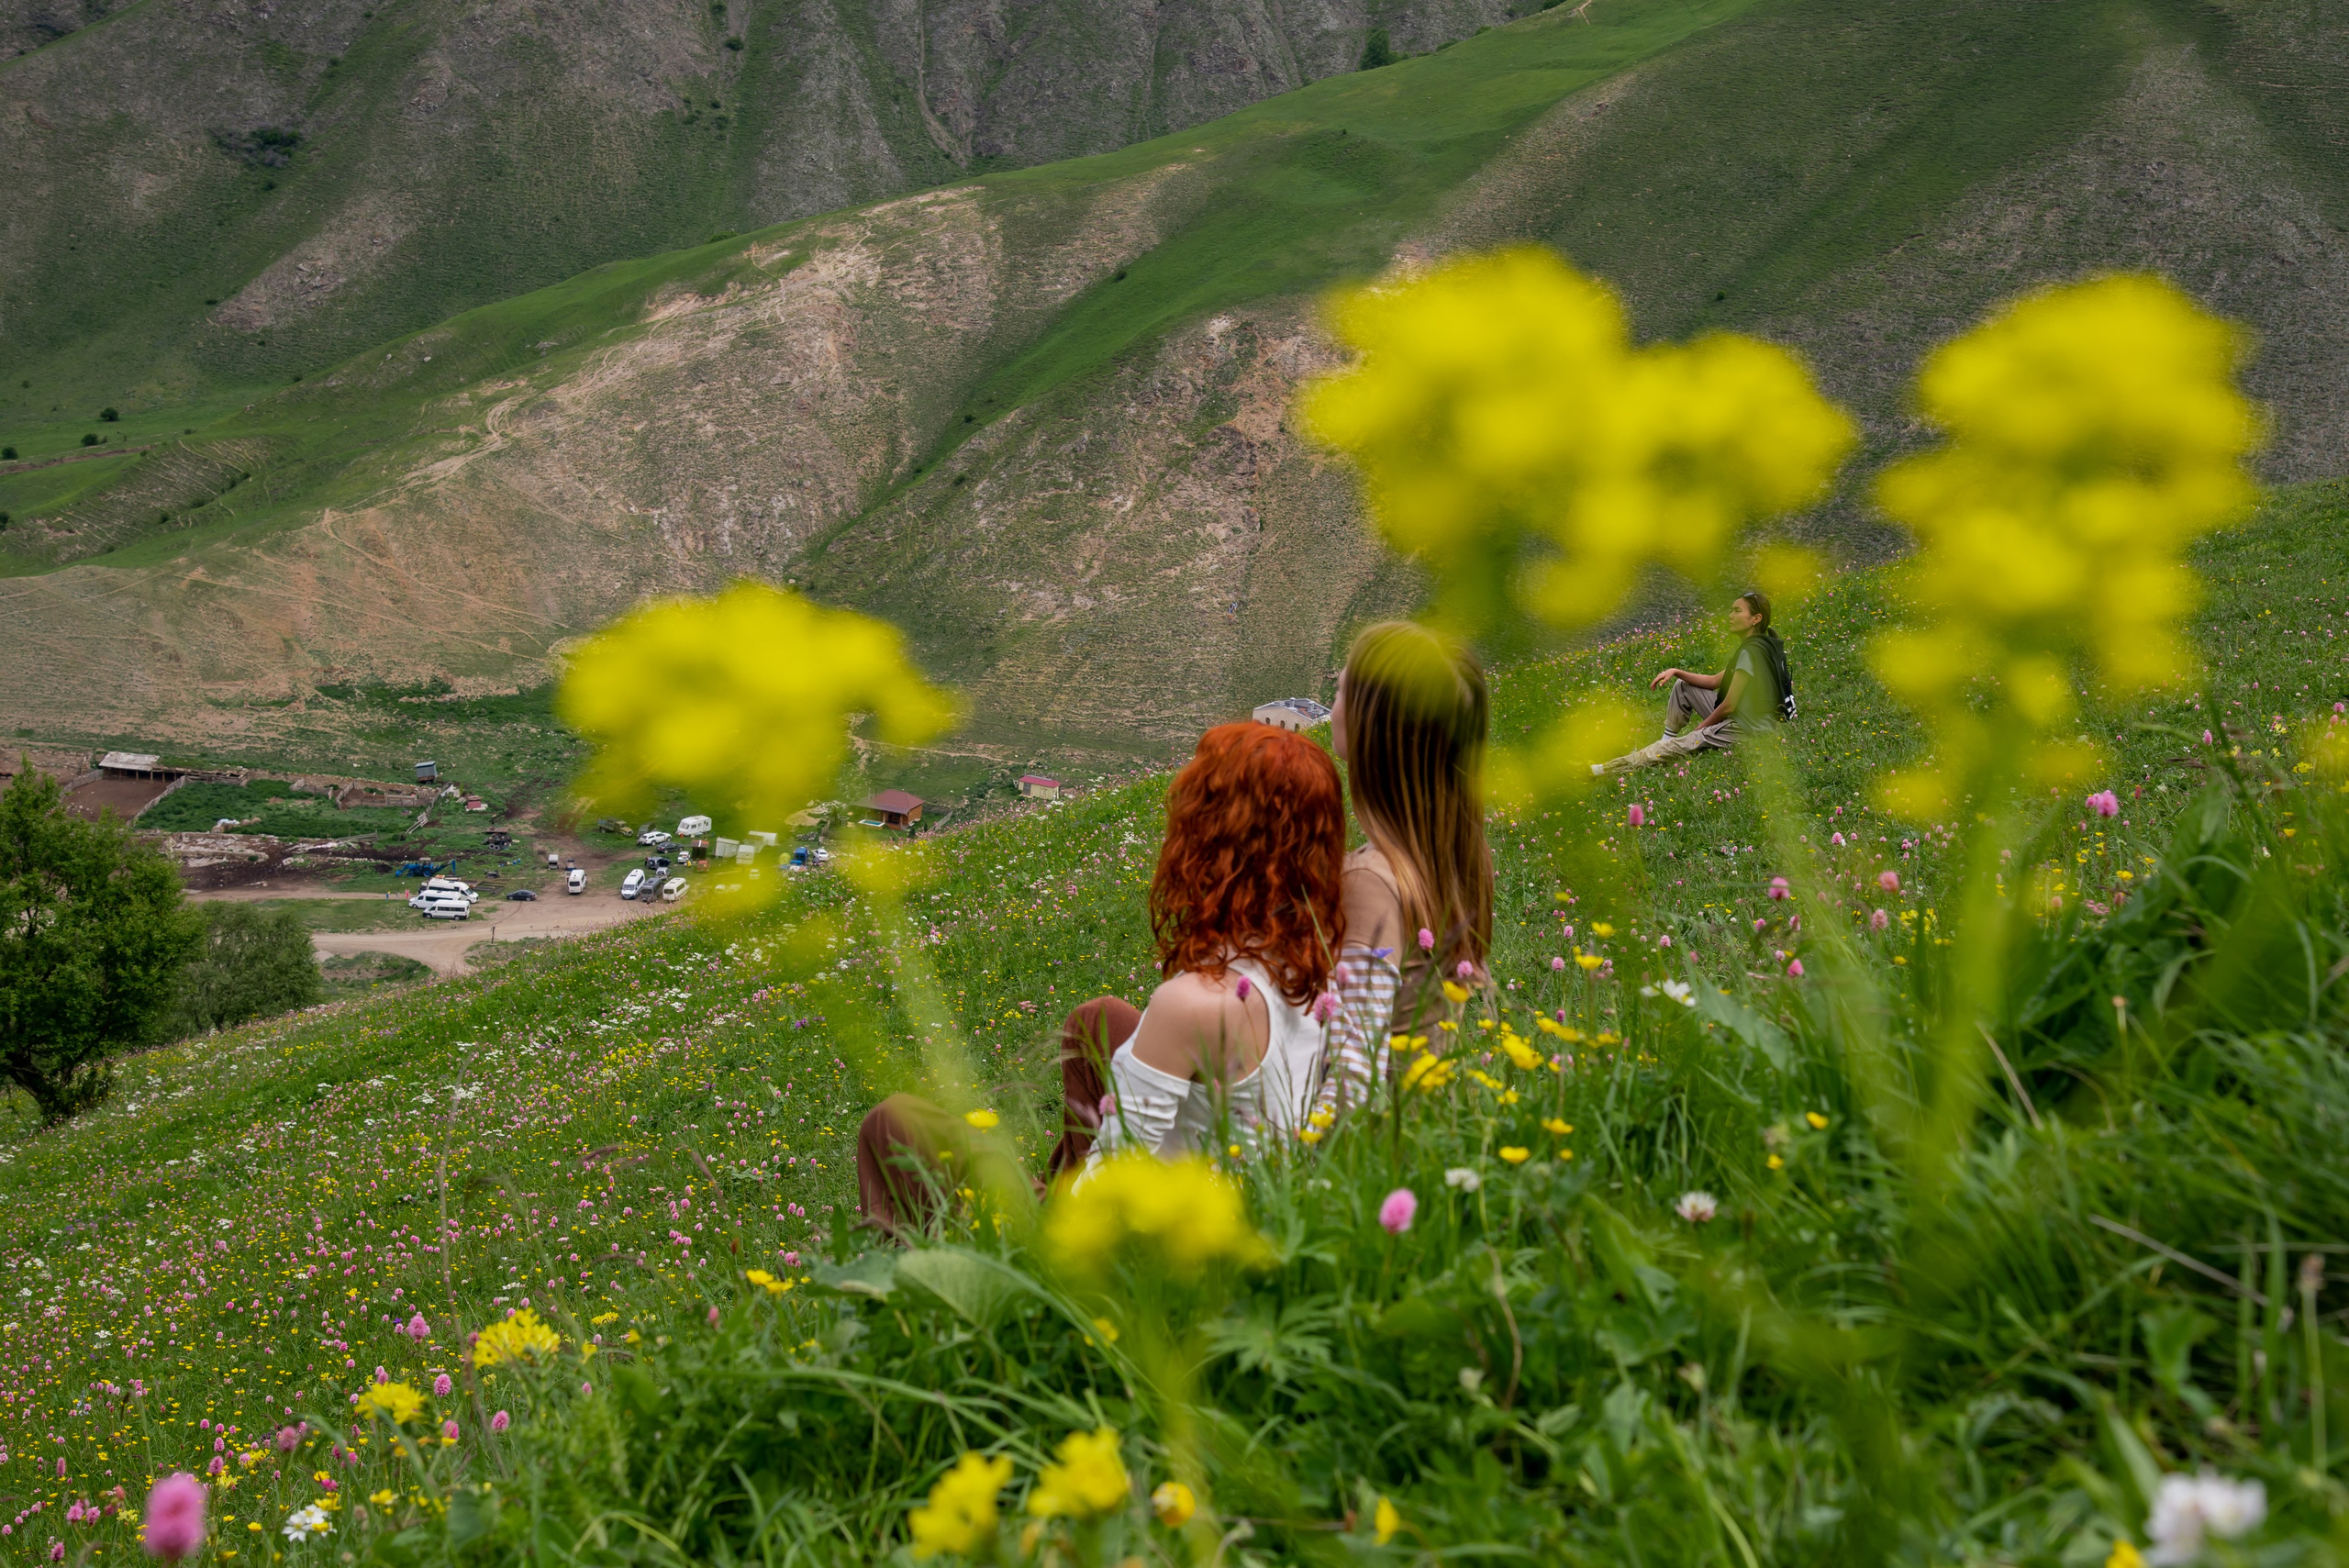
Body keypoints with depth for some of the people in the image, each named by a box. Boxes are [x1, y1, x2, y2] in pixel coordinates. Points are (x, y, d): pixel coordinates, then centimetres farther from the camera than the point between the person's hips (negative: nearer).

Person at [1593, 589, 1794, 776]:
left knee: (1677, 746, -15)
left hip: (1745, 730, -10)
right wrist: (1676, 672, 4)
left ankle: (1602, 770, -16)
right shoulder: (1756, 646, 13)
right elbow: (1715, 682, 16)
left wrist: (1701, 727, -3)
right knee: (1682, 687, 17)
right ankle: (1668, 737, 18)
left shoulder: (1750, 652, -20)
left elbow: (1729, 706, -20)